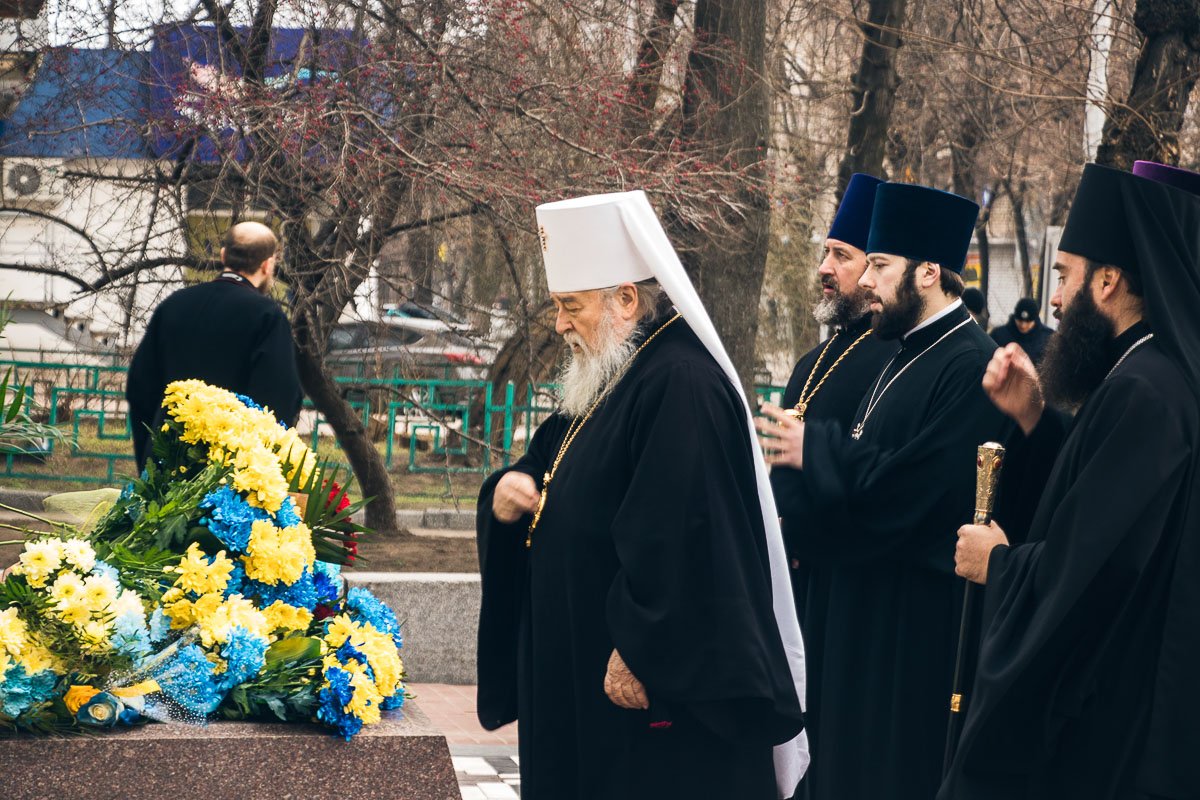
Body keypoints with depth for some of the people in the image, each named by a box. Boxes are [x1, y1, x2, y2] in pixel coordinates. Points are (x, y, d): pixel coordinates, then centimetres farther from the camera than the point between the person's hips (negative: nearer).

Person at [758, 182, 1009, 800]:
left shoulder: (972, 367, -18)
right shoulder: (907, 356, 13)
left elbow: (913, 489, -26)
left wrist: (815, 449, -14)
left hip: (922, 627, -10)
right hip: (865, 618, 10)